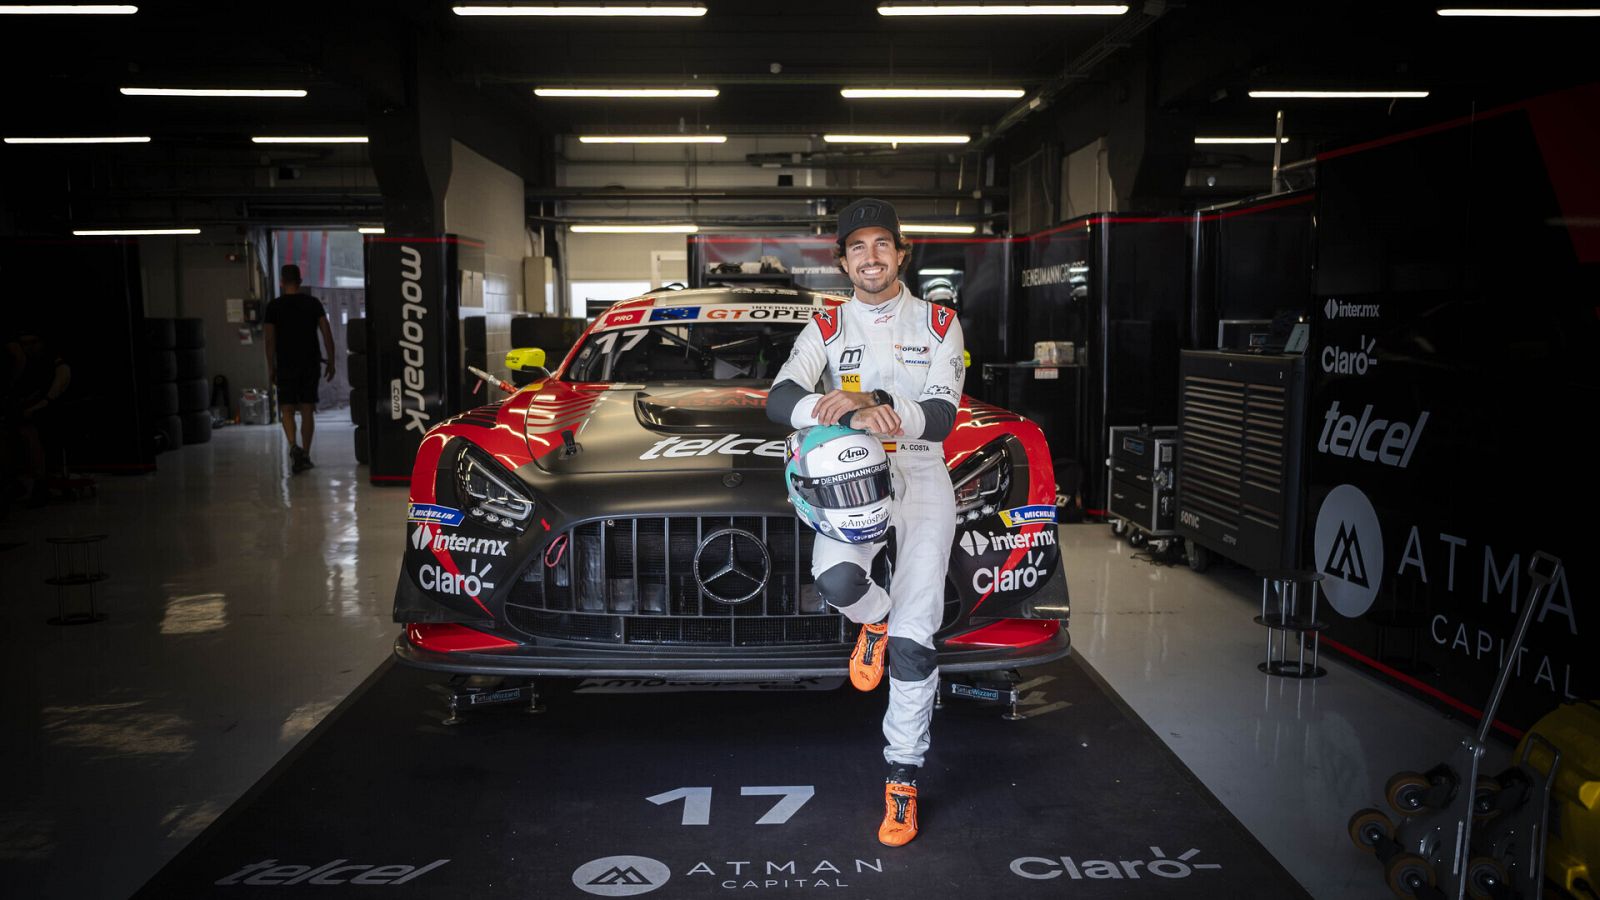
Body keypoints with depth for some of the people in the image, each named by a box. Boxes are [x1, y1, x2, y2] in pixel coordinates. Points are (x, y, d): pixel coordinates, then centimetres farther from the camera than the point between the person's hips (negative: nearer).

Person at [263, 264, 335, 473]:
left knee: (287, 409, 4)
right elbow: (327, 334, -1)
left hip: (286, 364, -2)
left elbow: (270, 340, -2)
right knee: (308, 410, 8)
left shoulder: (274, 306, -2)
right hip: (310, 363, 2)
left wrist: (271, 368, 5)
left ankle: (294, 446, -20)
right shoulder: (313, 303, 3)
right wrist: (331, 362, 4)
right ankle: (305, 455, 11)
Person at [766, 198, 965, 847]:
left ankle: (902, 778, 6)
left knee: (912, 641, -8)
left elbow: (941, 416, -4)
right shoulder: (826, 328, 9)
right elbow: (780, 399, -9)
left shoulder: (938, 324, 8)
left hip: (921, 474, 0)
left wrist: (871, 402, -23)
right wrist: (852, 416, -30)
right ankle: (874, 618, 7)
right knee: (835, 579, -31)